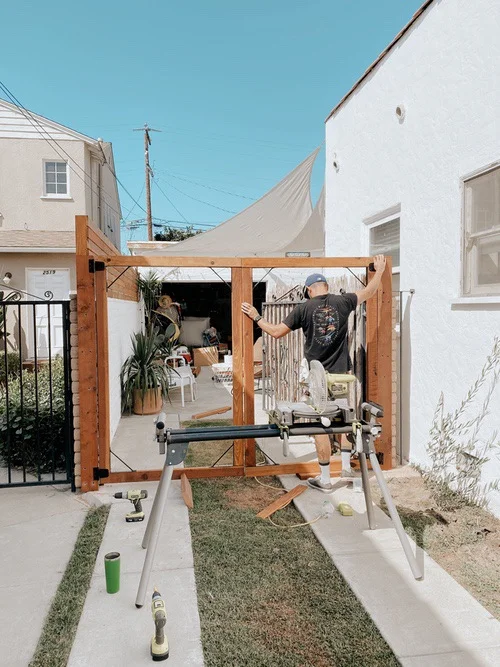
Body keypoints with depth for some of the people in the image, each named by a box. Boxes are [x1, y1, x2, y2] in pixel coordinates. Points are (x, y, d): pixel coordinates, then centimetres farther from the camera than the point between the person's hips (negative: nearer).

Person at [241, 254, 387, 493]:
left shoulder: (303, 309, -7)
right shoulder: (342, 302, -2)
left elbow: (276, 332, -3)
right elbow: (370, 291, 14)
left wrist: (256, 317, 12)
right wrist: (380, 270, 32)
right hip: (342, 373, 3)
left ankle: (325, 479, 13)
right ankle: (346, 465, 25)